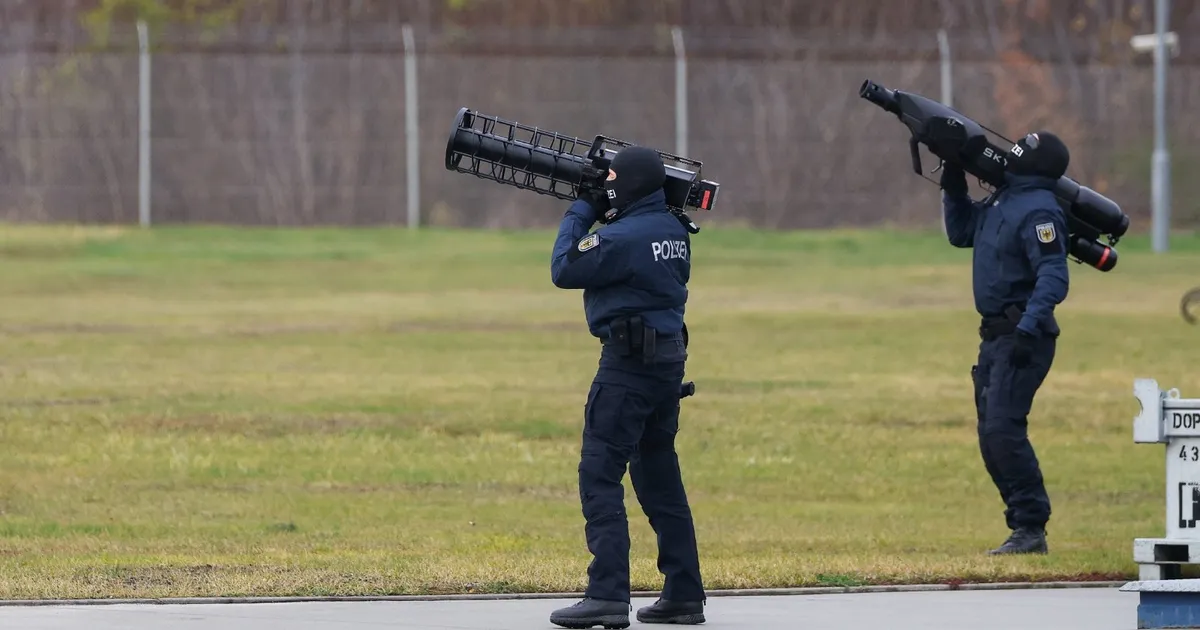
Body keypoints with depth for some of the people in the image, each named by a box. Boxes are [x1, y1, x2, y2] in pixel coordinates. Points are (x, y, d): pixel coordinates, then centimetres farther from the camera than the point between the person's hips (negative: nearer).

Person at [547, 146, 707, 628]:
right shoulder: (673, 231, 8)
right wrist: (596, 214, 14)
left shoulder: (621, 238, -17)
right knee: (659, 476, 16)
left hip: (629, 364, -9)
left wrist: (580, 212, 1)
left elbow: (564, 270, -10)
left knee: (600, 475, -8)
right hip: (669, 359, 9)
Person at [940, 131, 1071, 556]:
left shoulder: (1038, 210, -17)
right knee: (991, 437, 10)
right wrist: (952, 187, 17)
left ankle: (1031, 530, -15)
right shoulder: (1003, 199, 14)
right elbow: (960, 232, 30)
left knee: (1003, 428, -17)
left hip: (1022, 339, -10)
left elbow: (1053, 277, -25)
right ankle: (1024, 526, 15)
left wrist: (1028, 329, -34)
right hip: (996, 336, 10)